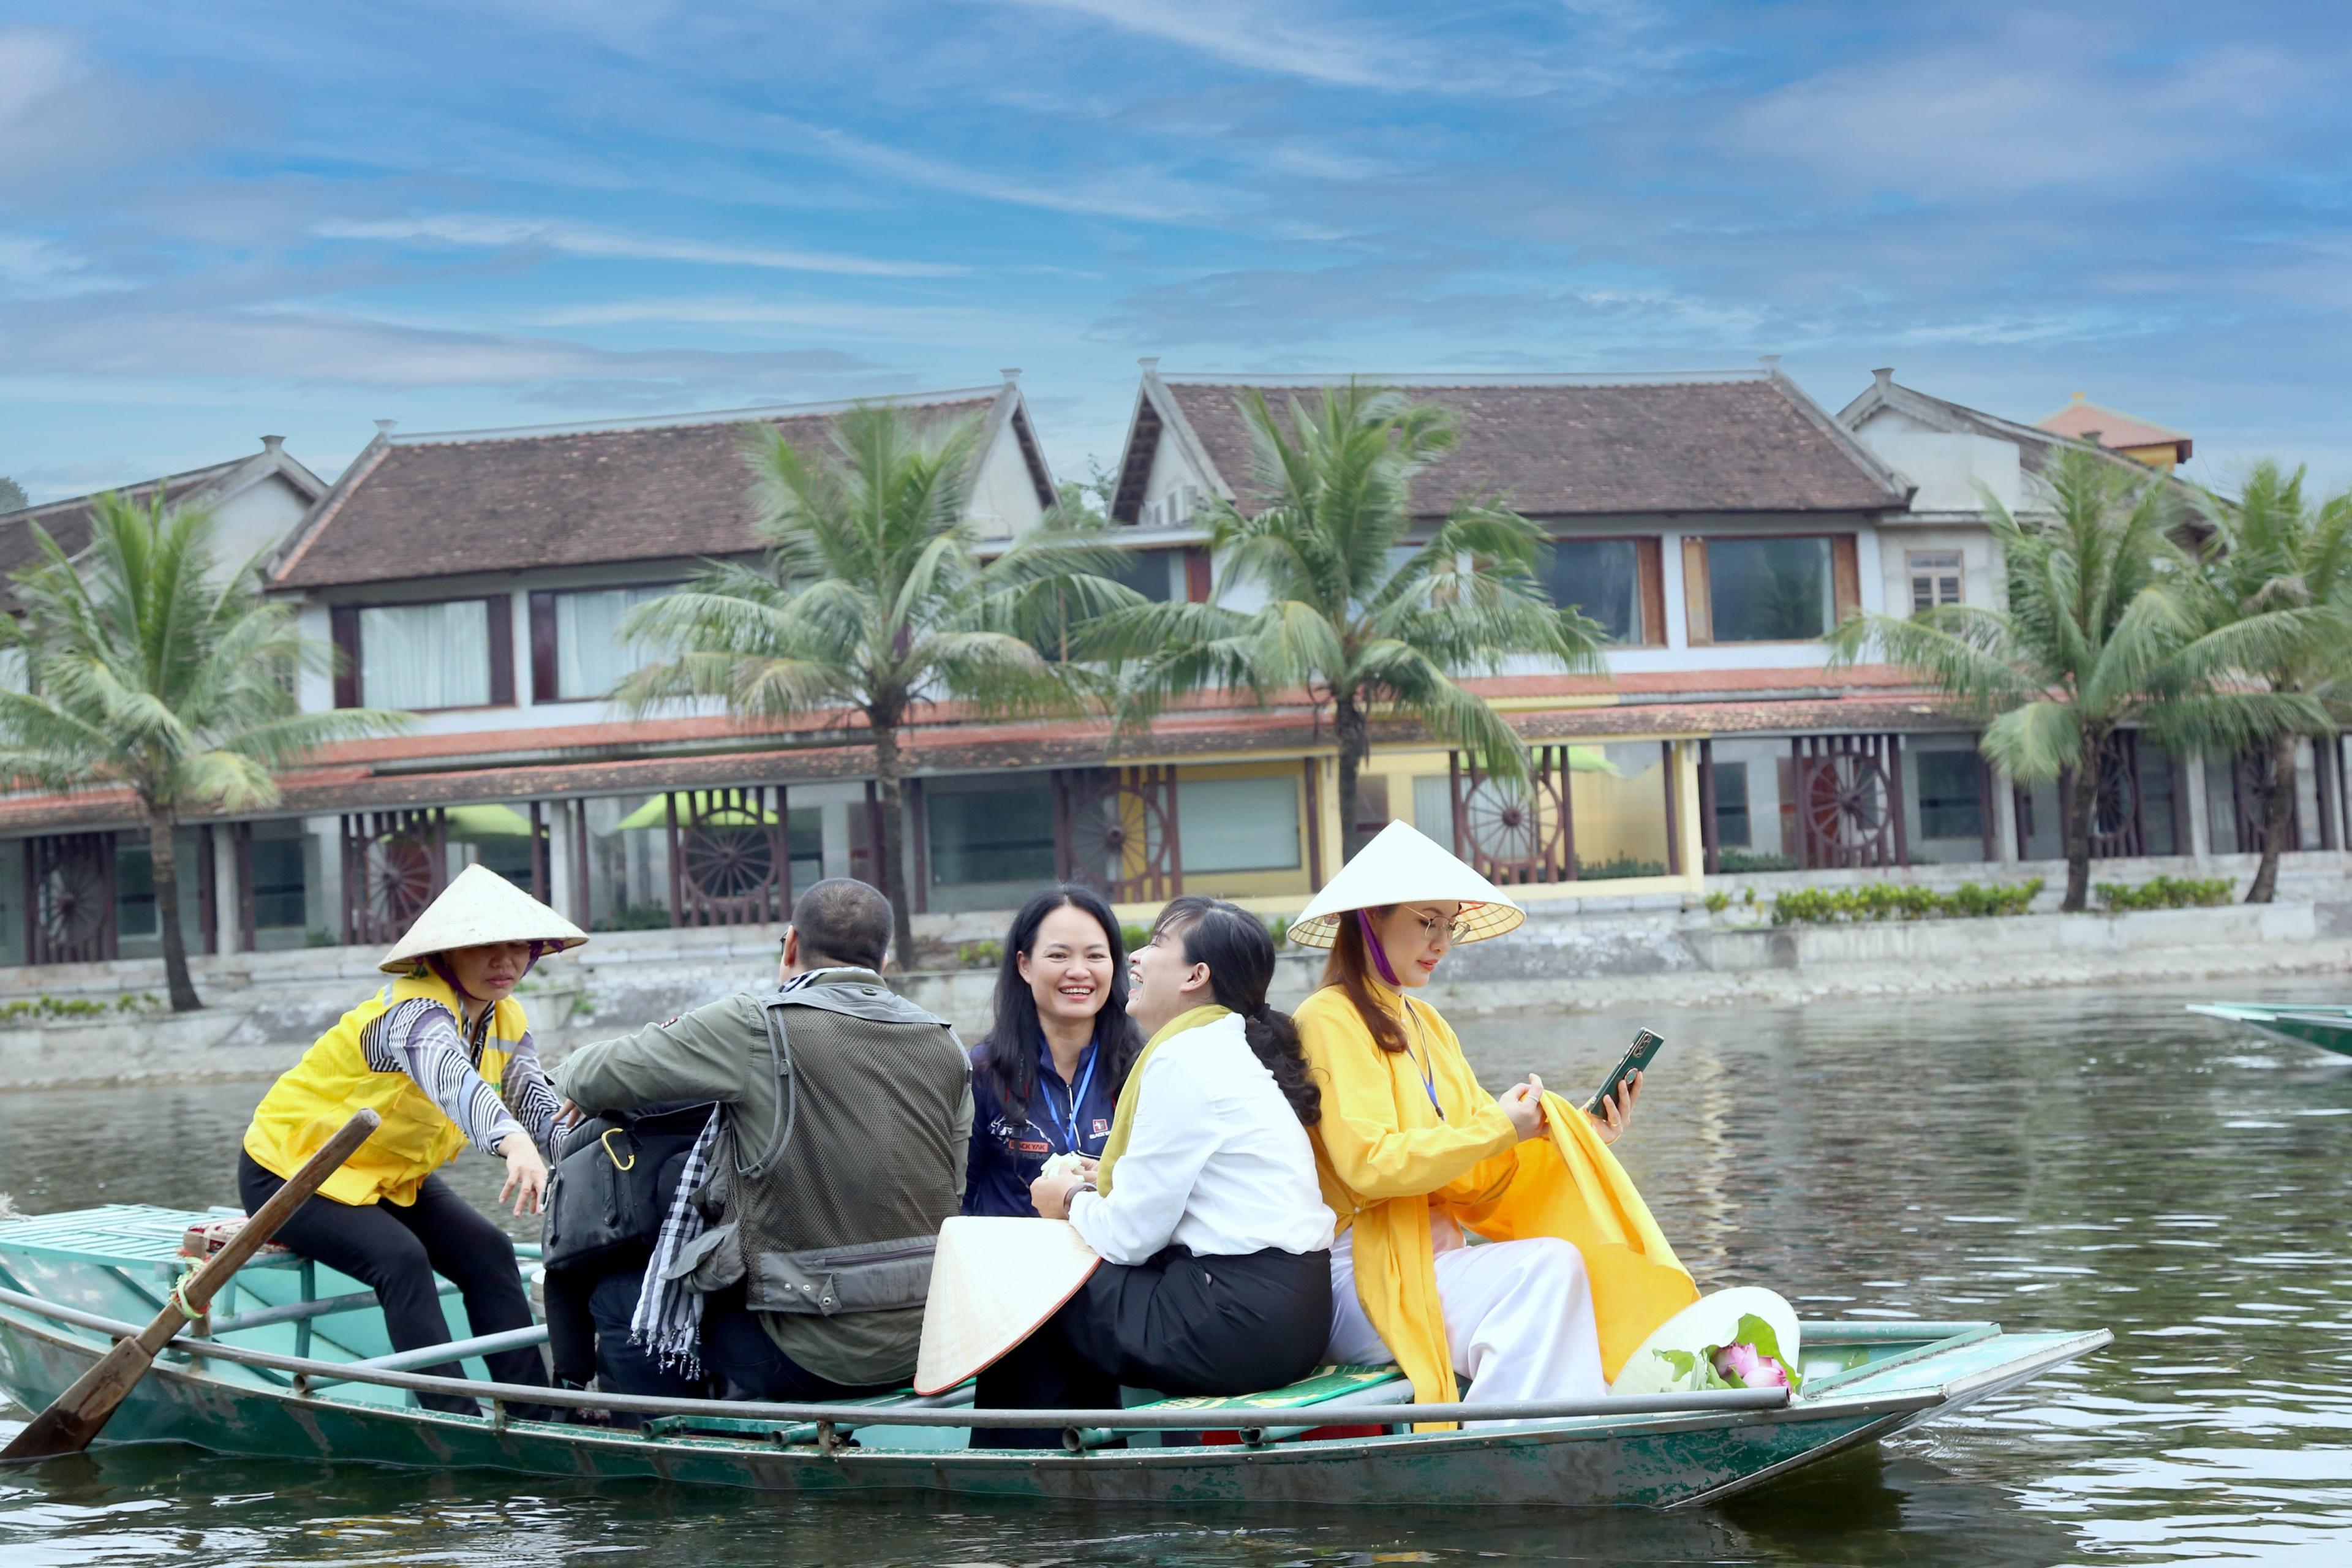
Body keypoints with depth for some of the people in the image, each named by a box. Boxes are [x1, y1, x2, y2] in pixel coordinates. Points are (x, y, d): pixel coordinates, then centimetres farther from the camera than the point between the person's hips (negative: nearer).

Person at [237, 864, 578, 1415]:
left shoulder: (507, 1021, -4)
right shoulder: (415, 1008, -32)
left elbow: (539, 1107, -14)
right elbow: (449, 1076, -53)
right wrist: (513, 1144, -71)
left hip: (388, 1175, 8)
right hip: (289, 1172, -8)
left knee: (487, 1251, -9)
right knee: (400, 1256, -29)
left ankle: (534, 1410, -8)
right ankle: (457, 1422, -29)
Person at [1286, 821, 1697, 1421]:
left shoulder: (1424, 1024, 20)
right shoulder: (1331, 1021, -6)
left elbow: (1472, 1180, 14)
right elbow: (1368, 1163, -17)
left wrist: (1577, 1139, 0)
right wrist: (1496, 1129, -16)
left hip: (1433, 1263, 8)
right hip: (1362, 1278, -8)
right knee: (1546, 1266, -25)